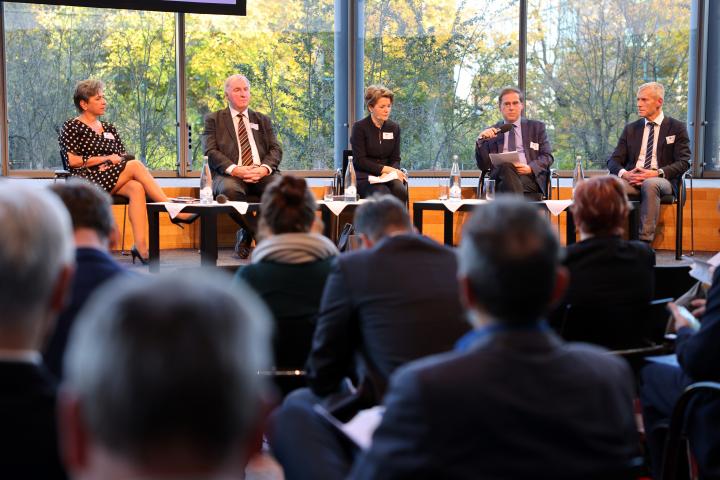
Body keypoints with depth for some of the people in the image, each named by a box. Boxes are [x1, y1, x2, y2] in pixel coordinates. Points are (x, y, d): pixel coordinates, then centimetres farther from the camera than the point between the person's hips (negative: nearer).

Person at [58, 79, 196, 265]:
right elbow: (72, 161, -6)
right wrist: (105, 159, -7)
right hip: (87, 181, -5)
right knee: (135, 165, -28)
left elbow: (124, 157, 17)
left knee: (137, 189, -31)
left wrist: (115, 163, -5)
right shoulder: (71, 127, 7)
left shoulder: (109, 129, 24)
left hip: (112, 180, 5)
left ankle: (141, 246, -45)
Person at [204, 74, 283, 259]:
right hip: (231, 174, -3)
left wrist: (264, 168, -11)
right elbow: (211, 152, 1)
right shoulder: (214, 120, 15)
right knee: (229, 190, -39)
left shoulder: (263, 120, 25)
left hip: (261, 173, 3)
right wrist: (234, 169, -17)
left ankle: (247, 234, -12)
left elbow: (275, 149, 12)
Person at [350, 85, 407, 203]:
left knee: (401, 191, -30)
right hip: (364, 176, -4)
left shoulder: (394, 128, 13)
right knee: (383, 194, -36)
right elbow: (359, 160, -7)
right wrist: (385, 169, -16)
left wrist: (393, 171, -12)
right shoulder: (359, 127, -1)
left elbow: (395, 159, 13)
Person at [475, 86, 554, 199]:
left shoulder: (537, 127, 20)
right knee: (506, 166, -36)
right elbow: (483, 166, 13)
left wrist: (530, 168, -11)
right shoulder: (491, 132, 20)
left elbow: (547, 157, 11)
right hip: (500, 179, 1)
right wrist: (481, 140, -4)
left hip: (529, 177, -1)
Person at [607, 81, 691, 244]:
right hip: (632, 180, 3)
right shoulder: (630, 129, 20)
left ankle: (645, 241, -38)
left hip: (662, 181, -3)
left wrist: (657, 173, -17)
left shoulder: (677, 128, 10)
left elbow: (683, 163, 0)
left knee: (649, 184, -39)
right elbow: (614, 161, 13)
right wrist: (624, 173, -12)